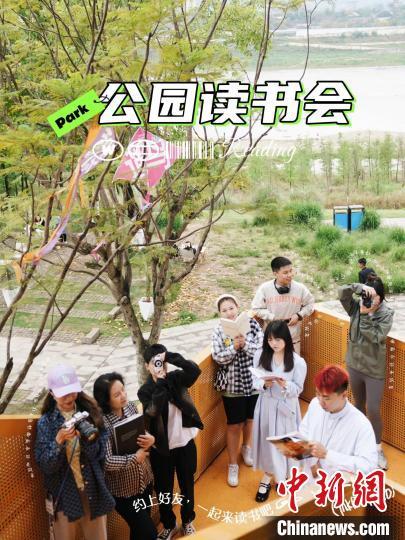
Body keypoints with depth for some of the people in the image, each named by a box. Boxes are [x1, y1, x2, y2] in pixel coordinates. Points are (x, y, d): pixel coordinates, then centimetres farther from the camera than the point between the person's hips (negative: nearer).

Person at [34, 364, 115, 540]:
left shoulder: (91, 413, -2)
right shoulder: (46, 422, -6)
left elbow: (99, 454, -6)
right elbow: (45, 466, -11)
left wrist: (86, 437, -24)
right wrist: (59, 440, -25)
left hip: (93, 491, 1)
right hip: (65, 495, -1)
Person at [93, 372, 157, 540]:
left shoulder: (130, 407, -6)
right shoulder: (102, 423, -27)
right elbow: (107, 462, -33)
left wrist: (151, 439, -13)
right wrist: (135, 458, -23)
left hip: (145, 480, 6)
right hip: (123, 489, -6)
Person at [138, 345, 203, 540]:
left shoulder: (176, 378, -9)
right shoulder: (145, 391, -12)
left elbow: (195, 370, -28)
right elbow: (152, 413, -29)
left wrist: (170, 356, -33)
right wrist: (160, 384, -31)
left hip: (185, 443, 1)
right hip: (161, 449, -1)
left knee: (187, 484, 19)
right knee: (163, 489, 14)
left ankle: (187, 521, 43)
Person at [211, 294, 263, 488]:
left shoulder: (251, 323, -7)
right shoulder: (218, 330, -8)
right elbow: (218, 358, -14)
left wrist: (245, 344, -26)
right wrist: (234, 347, -27)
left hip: (253, 381, 2)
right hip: (232, 384, -2)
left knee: (250, 419, 21)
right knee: (234, 425, 5)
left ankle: (246, 447, 48)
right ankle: (233, 465, 18)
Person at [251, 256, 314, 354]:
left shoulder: (300, 288, -7)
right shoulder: (264, 288, -11)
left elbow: (310, 304, 8)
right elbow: (257, 309, -4)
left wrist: (299, 315, -8)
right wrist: (273, 318, -13)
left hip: (293, 337, 1)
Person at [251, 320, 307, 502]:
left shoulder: (298, 362, -16)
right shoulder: (260, 355, -9)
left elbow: (298, 389, -9)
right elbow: (254, 380, -2)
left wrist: (285, 385, -29)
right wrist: (263, 383, -23)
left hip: (286, 407, -2)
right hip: (266, 404, 2)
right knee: (267, 440, 11)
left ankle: (282, 476, 37)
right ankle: (267, 479, 30)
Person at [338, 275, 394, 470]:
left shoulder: (387, 313, -15)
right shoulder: (356, 306, -7)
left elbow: (376, 337, -25)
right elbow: (341, 292, -20)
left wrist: (366, 315, -28)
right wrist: (359, 287, -33)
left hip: (374, 369, -4)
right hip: (354, 364, 4)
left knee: (373, 409, -3)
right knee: (359, 404, 20)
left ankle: (378, 448, 14)